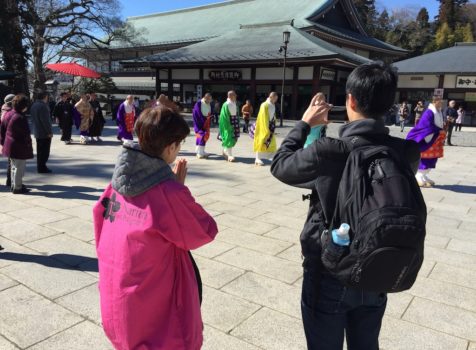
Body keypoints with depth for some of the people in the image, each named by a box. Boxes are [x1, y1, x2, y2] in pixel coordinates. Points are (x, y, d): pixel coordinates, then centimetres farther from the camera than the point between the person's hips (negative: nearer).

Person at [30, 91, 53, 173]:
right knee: (45, 151, -3)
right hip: (45, 133, -9)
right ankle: (42, 167, -1)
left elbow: (33, 119, 18)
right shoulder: (43, 106, -18)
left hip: (37, 132, 10)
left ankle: (39, 166, 23)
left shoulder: (34, 106, 12)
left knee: (40, 151, 16)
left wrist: (35, 129, 22)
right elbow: (45, 120, -22)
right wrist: (49, 131, -18)